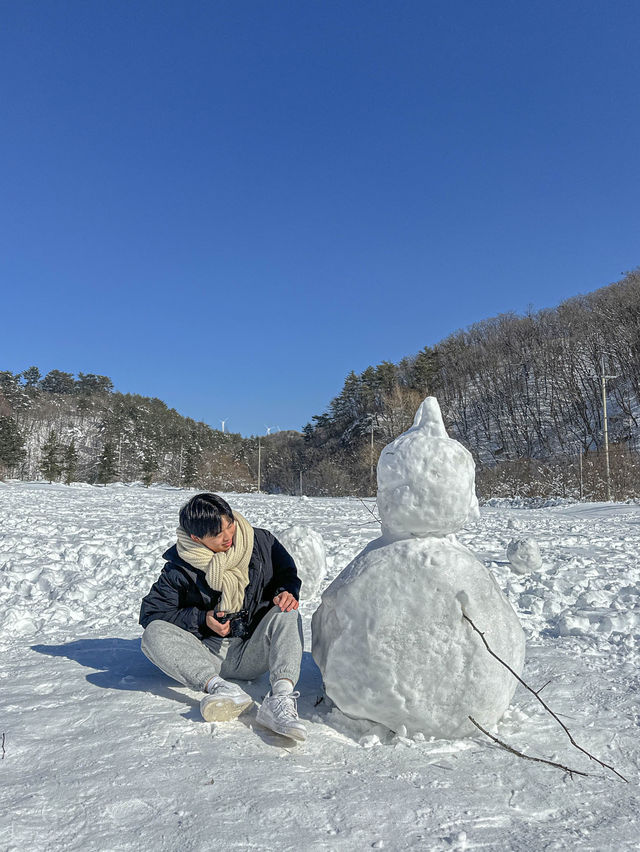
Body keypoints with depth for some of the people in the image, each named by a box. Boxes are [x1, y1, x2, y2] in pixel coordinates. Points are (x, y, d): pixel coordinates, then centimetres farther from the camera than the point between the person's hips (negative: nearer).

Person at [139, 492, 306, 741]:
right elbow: (151, 612, -2)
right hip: (208, 659, 0)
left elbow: (287, 572, 12)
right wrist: (201, 619, -14)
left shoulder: (261, 542, -4)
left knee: (286, 613, -27)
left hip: (252, 653, 0)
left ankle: (281, 698, -47)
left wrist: (286, 592, -12)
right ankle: (222, 689, -44)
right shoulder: (179, 569, -8)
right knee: (154, 633, -25)